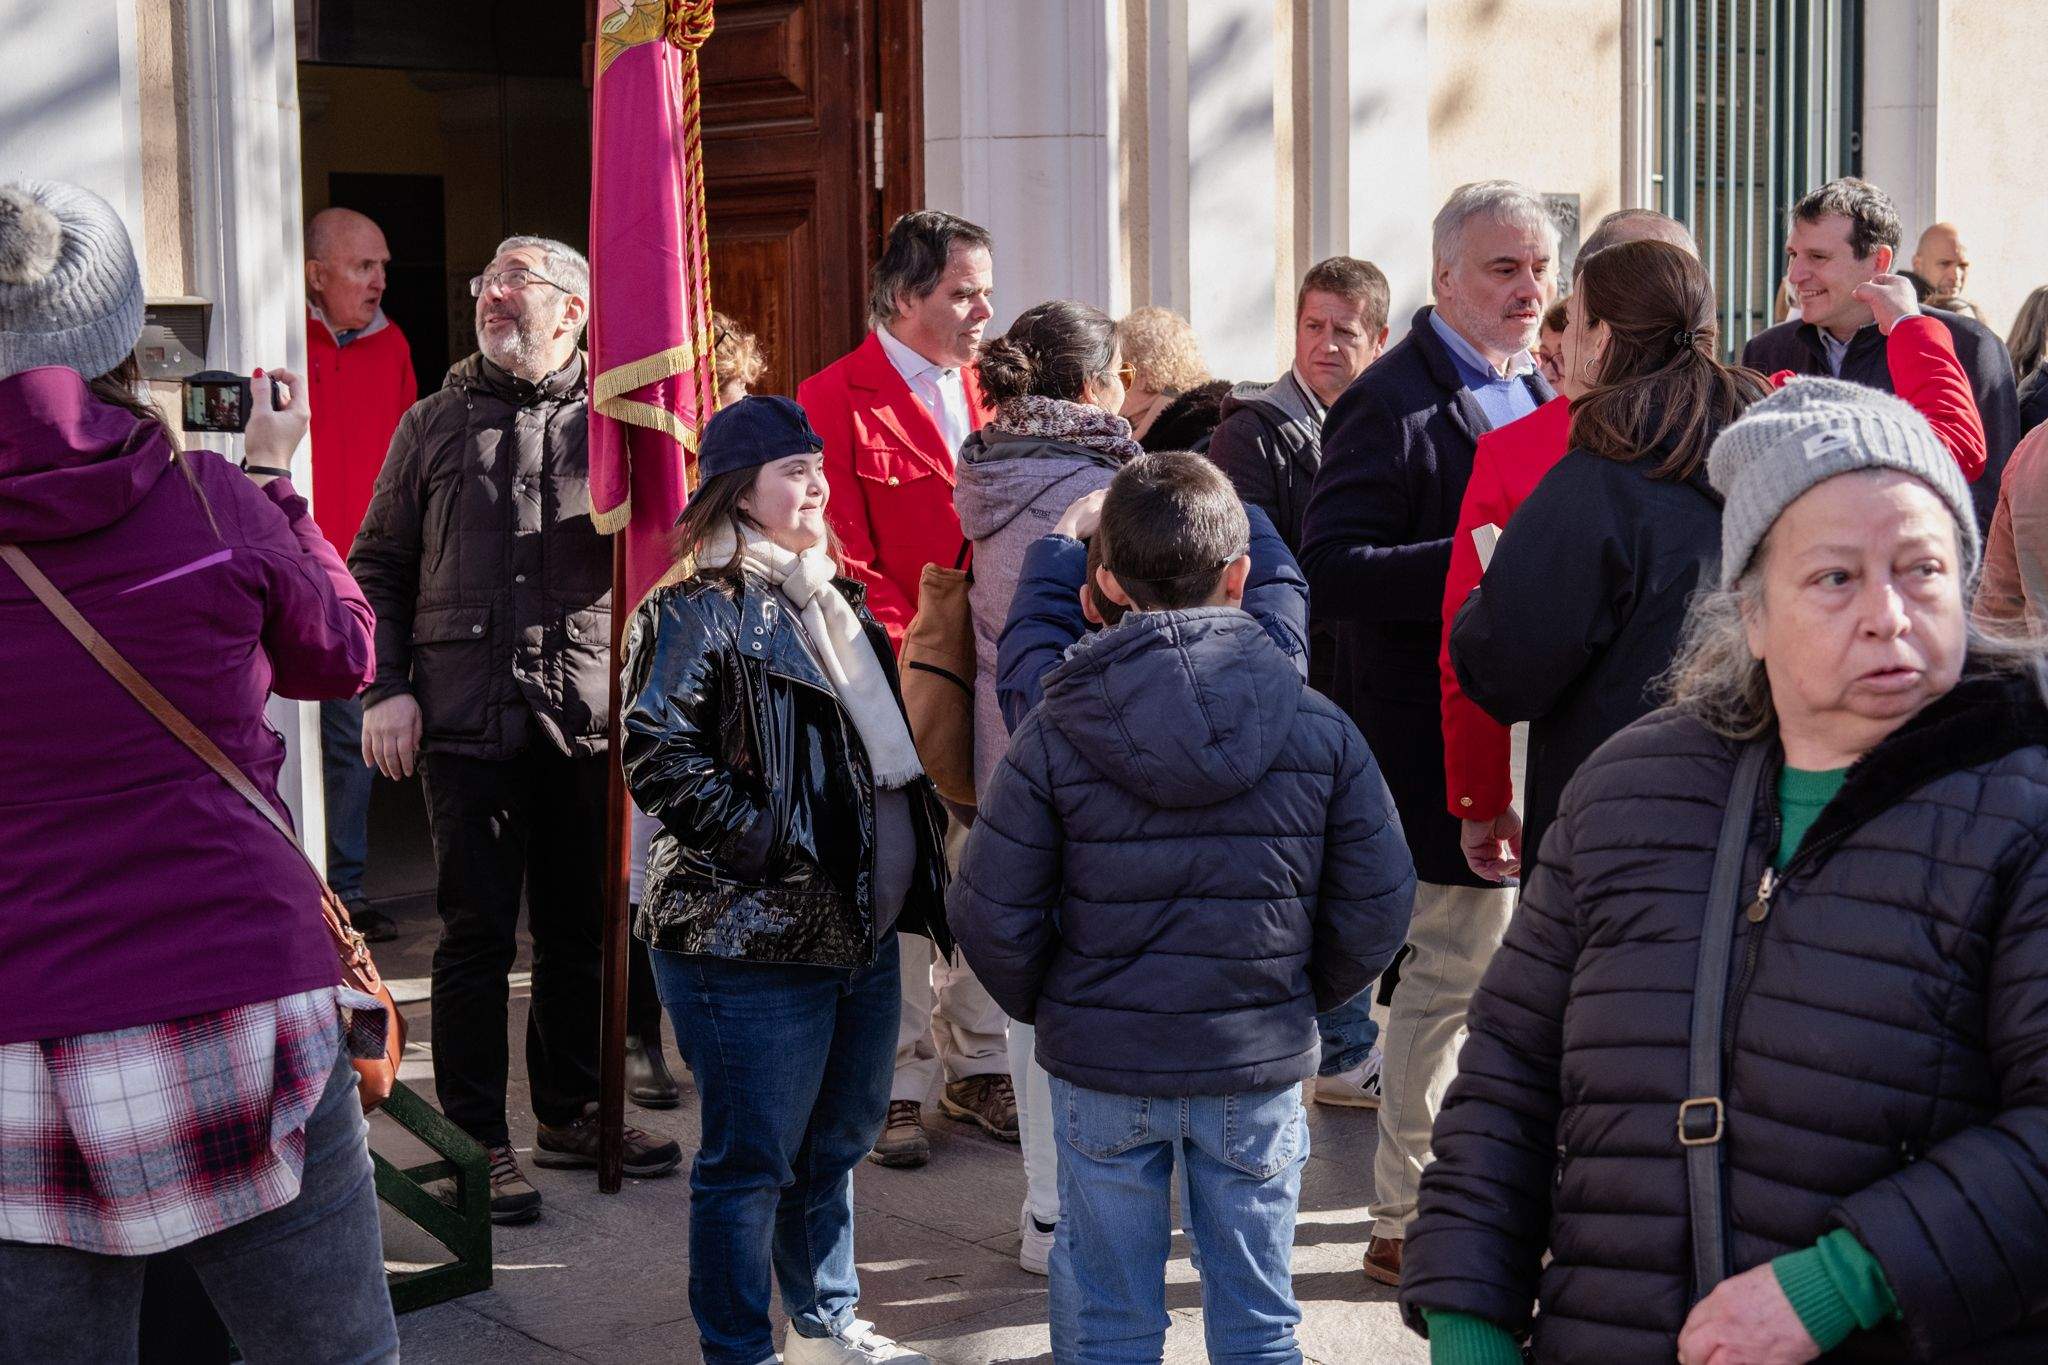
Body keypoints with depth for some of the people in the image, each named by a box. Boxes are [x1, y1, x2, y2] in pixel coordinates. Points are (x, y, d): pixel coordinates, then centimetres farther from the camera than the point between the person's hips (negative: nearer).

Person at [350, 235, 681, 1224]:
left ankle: (570, 1115, 26)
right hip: (466, 710, -1)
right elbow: (378, 566, 10)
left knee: (582, 927, 11)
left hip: (588, 713, 1)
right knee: (477, 932, 0)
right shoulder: (436, 423, 10)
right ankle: (477, 1141, 9)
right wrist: (383, 688, -1)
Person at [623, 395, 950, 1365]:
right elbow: (659, 757, -21)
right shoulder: (698, 613, -11)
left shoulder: (839, 602, 16)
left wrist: (906, 868, 15)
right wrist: (770, 842, -20)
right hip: (752, 937, -8)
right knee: (752, 1160, 1)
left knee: (837, 1141, 19)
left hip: (863, 927, 8)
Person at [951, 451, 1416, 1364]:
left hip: (1100, 1064, -1)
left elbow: (991, 918, -10)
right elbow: (1377, 909, -3)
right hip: (1262, 1066, 1)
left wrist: (1049, 1008, 8)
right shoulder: (1321, 730, -7)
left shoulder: (1053, 739, -11)